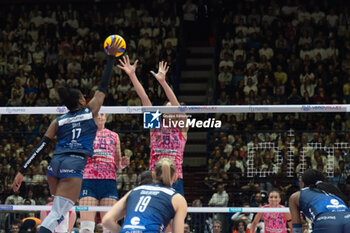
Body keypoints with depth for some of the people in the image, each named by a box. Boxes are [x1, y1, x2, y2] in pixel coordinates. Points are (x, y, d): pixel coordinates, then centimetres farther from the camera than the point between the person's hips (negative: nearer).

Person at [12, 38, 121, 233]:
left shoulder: (58, 121, 16)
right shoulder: (90, 111, 10)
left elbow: (41, 147, 8)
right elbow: (104, 87, 18)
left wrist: (22, 171, 6)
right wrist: (111, 57, 25)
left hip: (56, 163, 5)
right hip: (74, 164, -5)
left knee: (59, 209, 23)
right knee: (58, 213, -12)